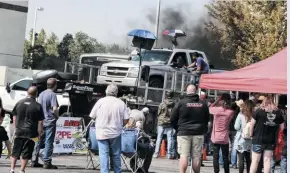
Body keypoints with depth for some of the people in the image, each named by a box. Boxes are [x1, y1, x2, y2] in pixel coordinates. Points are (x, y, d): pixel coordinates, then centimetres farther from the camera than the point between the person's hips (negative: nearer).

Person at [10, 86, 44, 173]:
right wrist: (39, 134, 1)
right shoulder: (37, 106, -8)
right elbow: (40, 122, -7)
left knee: (15, 152, 13)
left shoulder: (19, 103, 4)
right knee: (26, 154, 3)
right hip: (30, 133, -3)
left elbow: (14, 117, 10)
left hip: (19, 132, 4)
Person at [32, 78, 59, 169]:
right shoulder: (52, 94, -11)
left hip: (41, 121, 7)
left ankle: (34, 161, 15)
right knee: (49, 142, -3)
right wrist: (57, 116, -2)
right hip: (50, 121, -7)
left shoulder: (41, 94, 11)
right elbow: (54, 109, -18)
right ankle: (47, 162, -2)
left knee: (39, 141, 12)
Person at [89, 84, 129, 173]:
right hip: (116, 133, 2)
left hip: (102, 133, -1)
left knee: (104, 155, 1)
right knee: (116, 155, 13)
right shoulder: (121, 103, -3)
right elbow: (126, 119, -3)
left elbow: (92, 116, -2)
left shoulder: (101, 101, -6)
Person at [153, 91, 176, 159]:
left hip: (161, 123, 0)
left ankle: (156, 153, 5)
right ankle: (169, 154, 3)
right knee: (170, 138, 5)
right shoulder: (174, 104, -3)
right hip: (170, 123, 0)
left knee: (159, 138, 6)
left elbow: (158, 114, 1)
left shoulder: (162, 104, -5)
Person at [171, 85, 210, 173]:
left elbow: (173, 119, -1)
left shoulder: (181, 103, -4)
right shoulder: (203, 104, 7)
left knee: (184, 155, -5)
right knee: (196, 156, 4)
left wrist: (178, 129, 14)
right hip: (198, 133, 3)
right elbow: (207, 119, 15)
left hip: (183, 133, -2)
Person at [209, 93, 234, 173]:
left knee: (215, 157, 2)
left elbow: (210, 108, 11)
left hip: (215, 138, -1)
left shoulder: (216, 109, -9)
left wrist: (218, 100, 7)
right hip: (225, 139, 1)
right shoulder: (230, 112, -8)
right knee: (225, 157, 9)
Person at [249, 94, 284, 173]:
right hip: (271, 140, 3)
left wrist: (251, 134, 4)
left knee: (255, 160, 2)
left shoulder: (259, 111, -8)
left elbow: (252, 124, -7)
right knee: (267, 160, 8)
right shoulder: (278, 112, 1)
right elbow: (282, 127, 7)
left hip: (258, 139, -3)